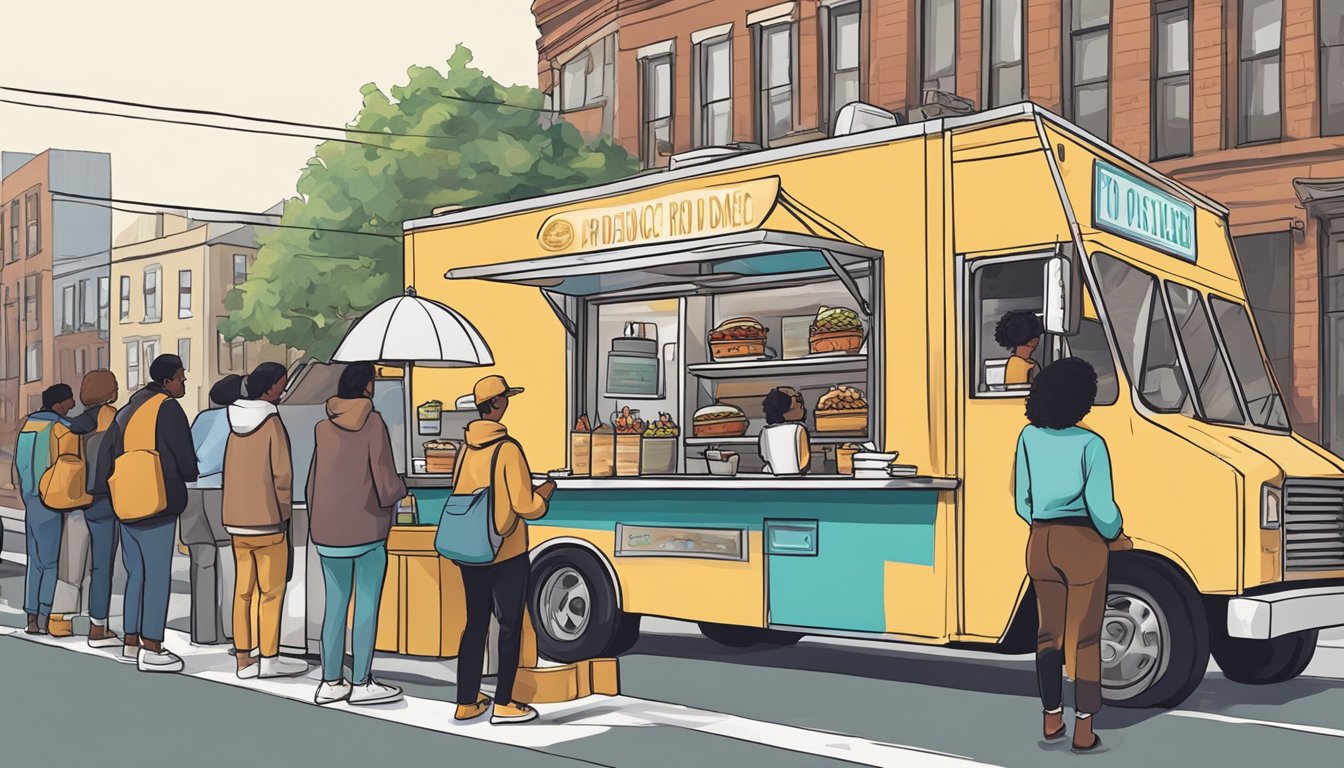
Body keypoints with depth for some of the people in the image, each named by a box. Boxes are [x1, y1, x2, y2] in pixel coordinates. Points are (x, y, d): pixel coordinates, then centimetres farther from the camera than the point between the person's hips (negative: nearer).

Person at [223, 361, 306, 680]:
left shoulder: (234, 422, 6)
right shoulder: (272, 423, -13)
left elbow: (229, 473, 8)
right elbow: (282, 475, -14)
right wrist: (284, 512, 0)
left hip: (236, 521, 6)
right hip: (268, 521, -6)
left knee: (243, 590, 9)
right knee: (271, 591, 3)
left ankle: (244, 660, 12)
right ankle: (269, 658, 7)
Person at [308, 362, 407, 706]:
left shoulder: (323, 428, 0)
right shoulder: (373, 423, -12)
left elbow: (314, 483, 5)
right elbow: (387, 483, -16)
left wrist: (316, 524, 18)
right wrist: (398, 492, 7)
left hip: (329, 532, 5)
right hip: (368, 530, -5)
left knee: (336, 605, 11)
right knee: (368, 607, 4)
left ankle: (330, 682, 14)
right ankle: (361, 684, 7)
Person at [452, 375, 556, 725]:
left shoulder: (465, 450, 3)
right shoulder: (508, 449, -17)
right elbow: (526, 507, -17)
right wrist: (545, 492, 4)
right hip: (506, 555, -6)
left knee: (475, 624, 15)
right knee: (510, 627, 6)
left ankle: (466, 703, 20)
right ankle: (503, 704, 11)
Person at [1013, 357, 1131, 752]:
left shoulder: (1029, 437, 1)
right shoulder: (1090, 444, -13)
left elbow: (1022, 501, 6)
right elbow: (1101, 507, -15)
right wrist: (1114, 536, 5)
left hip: (1041, 542, 4)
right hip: (1082, 543, -4)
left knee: (1050, 632, 17)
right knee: (1084, 638, 5)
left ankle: (1052, 719, 24)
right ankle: (1084, 730, 8)